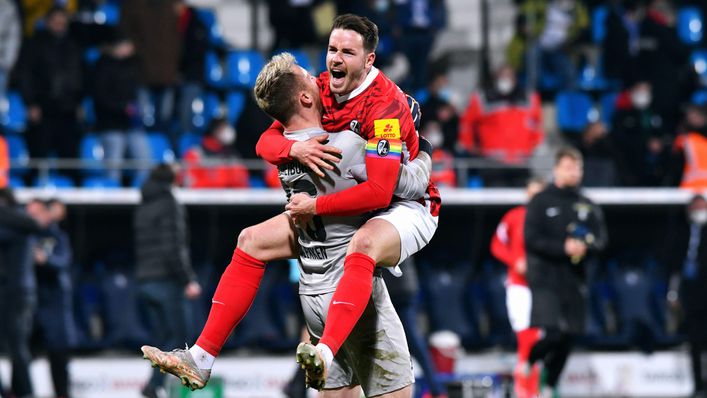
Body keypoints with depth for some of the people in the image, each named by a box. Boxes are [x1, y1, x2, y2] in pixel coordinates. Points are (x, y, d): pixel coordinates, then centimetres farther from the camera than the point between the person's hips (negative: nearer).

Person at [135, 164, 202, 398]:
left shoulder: (141, 209, 18)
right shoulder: (169, 205, -7)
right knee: (178, 335, -6)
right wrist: (189, 280, -15)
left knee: (165, 339, 9)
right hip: (166, 281, -8)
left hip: (145, 282, 8)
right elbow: (174, 248, -16)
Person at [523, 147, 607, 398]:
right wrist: (564, 247, -19)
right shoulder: (541, 202, 0)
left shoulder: (589, 207, 12)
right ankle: (527, 363, 12)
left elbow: (601, 241, 7)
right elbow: (532, 239, -9)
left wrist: (586, 246, -16)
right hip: (545, 278, -5)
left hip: (573, 281, 5)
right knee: (552, 333, -17)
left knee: (567, 339, 4)